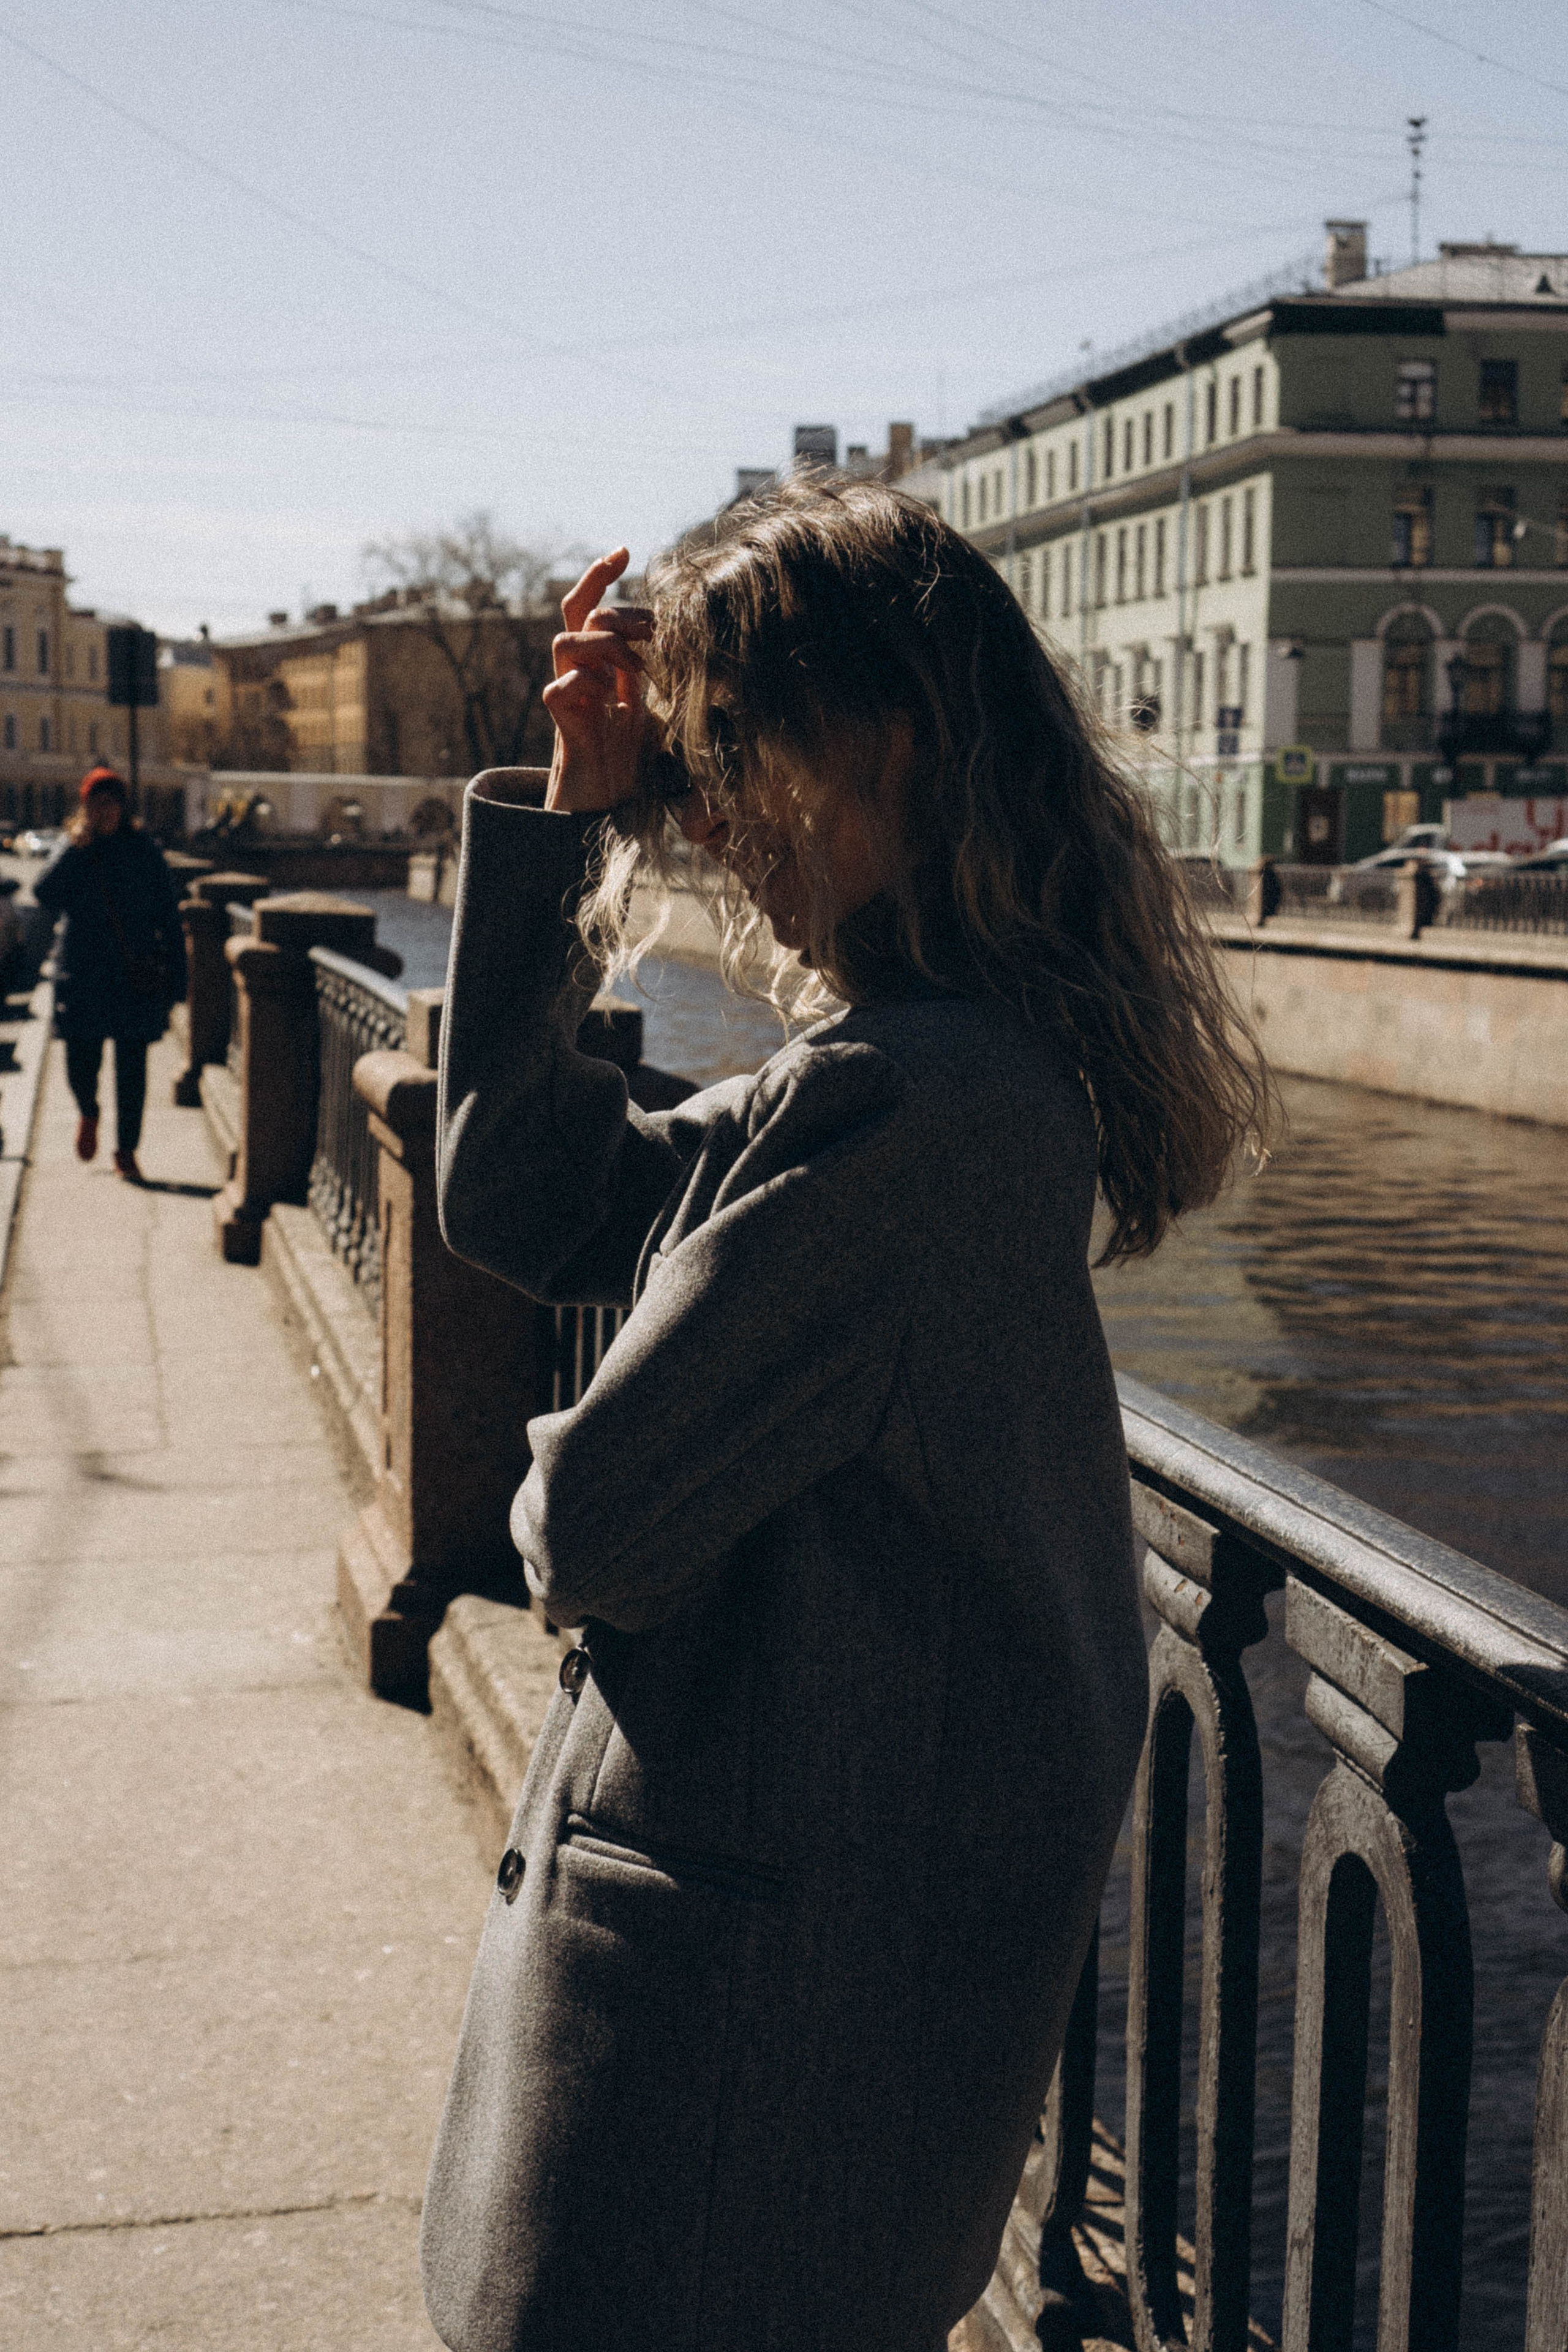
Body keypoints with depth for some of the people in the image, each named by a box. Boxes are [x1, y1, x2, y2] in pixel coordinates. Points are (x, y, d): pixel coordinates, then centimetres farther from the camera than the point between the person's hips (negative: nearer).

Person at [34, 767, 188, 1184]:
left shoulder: (143, 851, 2)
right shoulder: (72, 852, 3)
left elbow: (169, 913, 4)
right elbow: (46, 896, -14)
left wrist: (175, 976, -1)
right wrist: (76, 847, -19)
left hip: (139, 977, 0)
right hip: (84, 974, 0)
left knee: (132, 1067, 2)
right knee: (82, 1061, -3)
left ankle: (126, 1150, 14)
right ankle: (88, 1114, 31)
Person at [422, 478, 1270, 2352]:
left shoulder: (897, 1104, -27)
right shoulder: (980, 1059, 6)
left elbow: (593, 1523, -23)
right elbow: (515, 1199, 9)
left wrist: (551, 1502, 2)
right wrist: (569, 818, 3)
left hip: (763, 1942, -10)